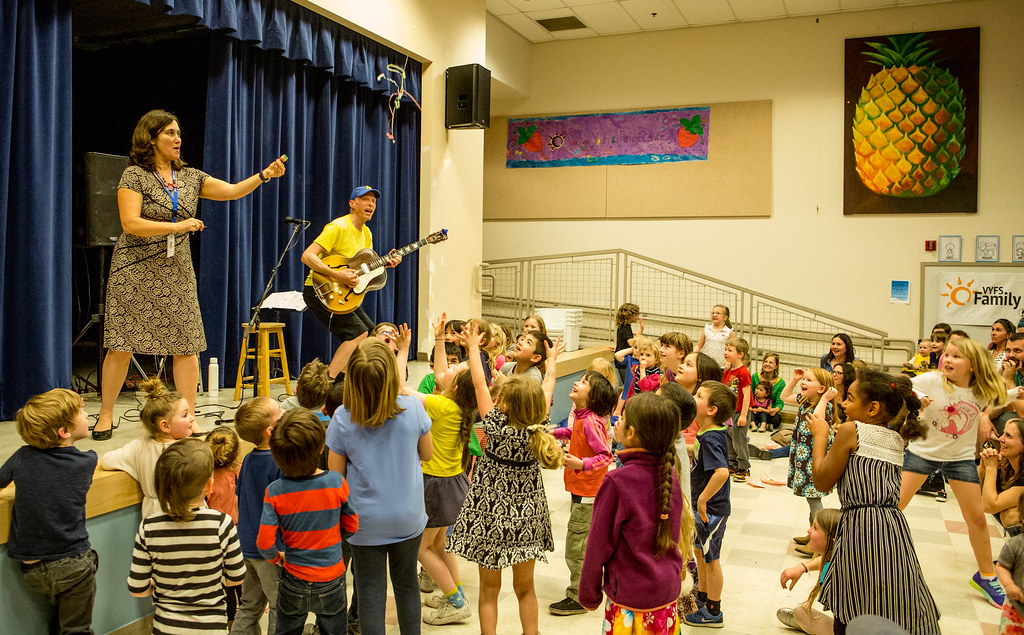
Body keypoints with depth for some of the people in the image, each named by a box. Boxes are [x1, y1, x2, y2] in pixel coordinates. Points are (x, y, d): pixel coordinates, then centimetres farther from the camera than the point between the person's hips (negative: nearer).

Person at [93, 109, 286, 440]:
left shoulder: (190, 177, 11)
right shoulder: (135, 175, -3)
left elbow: (232, 191, 4)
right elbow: (130, 224, -13)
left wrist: (264, 174, -10)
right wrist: (178, 226, -19)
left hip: (177, 273, 4)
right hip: (137, 271, -4)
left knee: (187, 346, -2)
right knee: (121, 346, 0)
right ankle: (106, 415, 16)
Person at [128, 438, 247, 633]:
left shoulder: (148, 528, -16)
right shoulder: (221, 524, -21)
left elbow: (137, 589, -9)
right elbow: (236, 578, -9)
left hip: (166, 626, 2)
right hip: (211, 625, -1)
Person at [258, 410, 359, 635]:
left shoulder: (274, 492, -18)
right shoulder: (336, 482, -19)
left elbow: (265, 543, -17)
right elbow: (351, 526, -7)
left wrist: (275, 557, 5)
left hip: (294, 581, 1)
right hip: (332, 581, -1)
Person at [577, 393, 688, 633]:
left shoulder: (617, 481, -22)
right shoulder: (669, 475, -4)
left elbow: (600, 545, -13)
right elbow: (673, 533, 9)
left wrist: (589, 595, 0)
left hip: (631, 599, -6)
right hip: (668, 595, 6)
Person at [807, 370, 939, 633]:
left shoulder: (852, 430, -6)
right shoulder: (897, 439, 14)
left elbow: (822, 481, -1)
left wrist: (820, 435, 9)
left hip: (861, 526, -7)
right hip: (895, 527, 7)